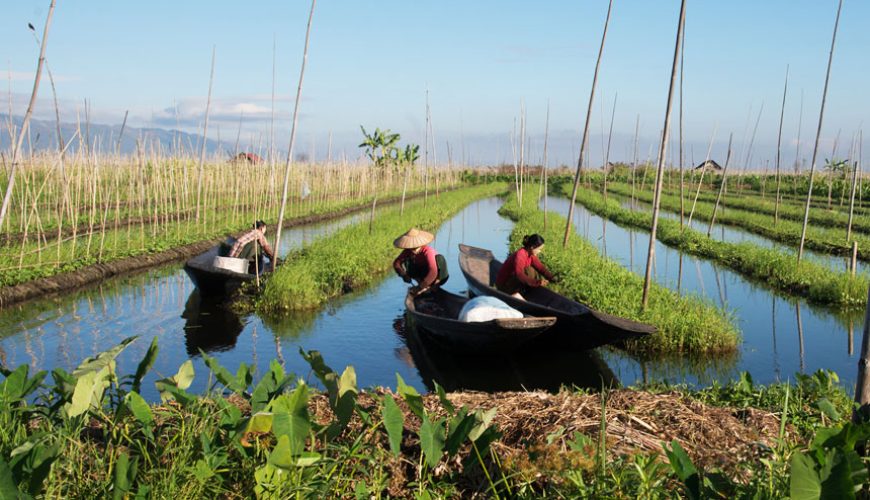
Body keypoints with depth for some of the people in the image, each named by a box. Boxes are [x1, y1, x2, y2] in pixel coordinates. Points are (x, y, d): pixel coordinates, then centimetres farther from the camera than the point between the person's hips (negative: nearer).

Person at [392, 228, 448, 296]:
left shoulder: (427, 251, -33)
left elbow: (433, 272, -44)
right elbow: (396, 263, -13)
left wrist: (420, 287, -45)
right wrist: (404, 274, -31)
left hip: (439, 275, -5)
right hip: (424, 274, 5)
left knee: (439, 257, -33)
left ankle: (432, 285, -21)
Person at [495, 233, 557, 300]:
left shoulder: (531, 254, -3)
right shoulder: (520, 255, -28)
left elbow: (540, 267, 0)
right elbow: (519, 274, -38)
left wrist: (552, 278, -13)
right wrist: (538, 282, -42)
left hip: (515, 280, 8)